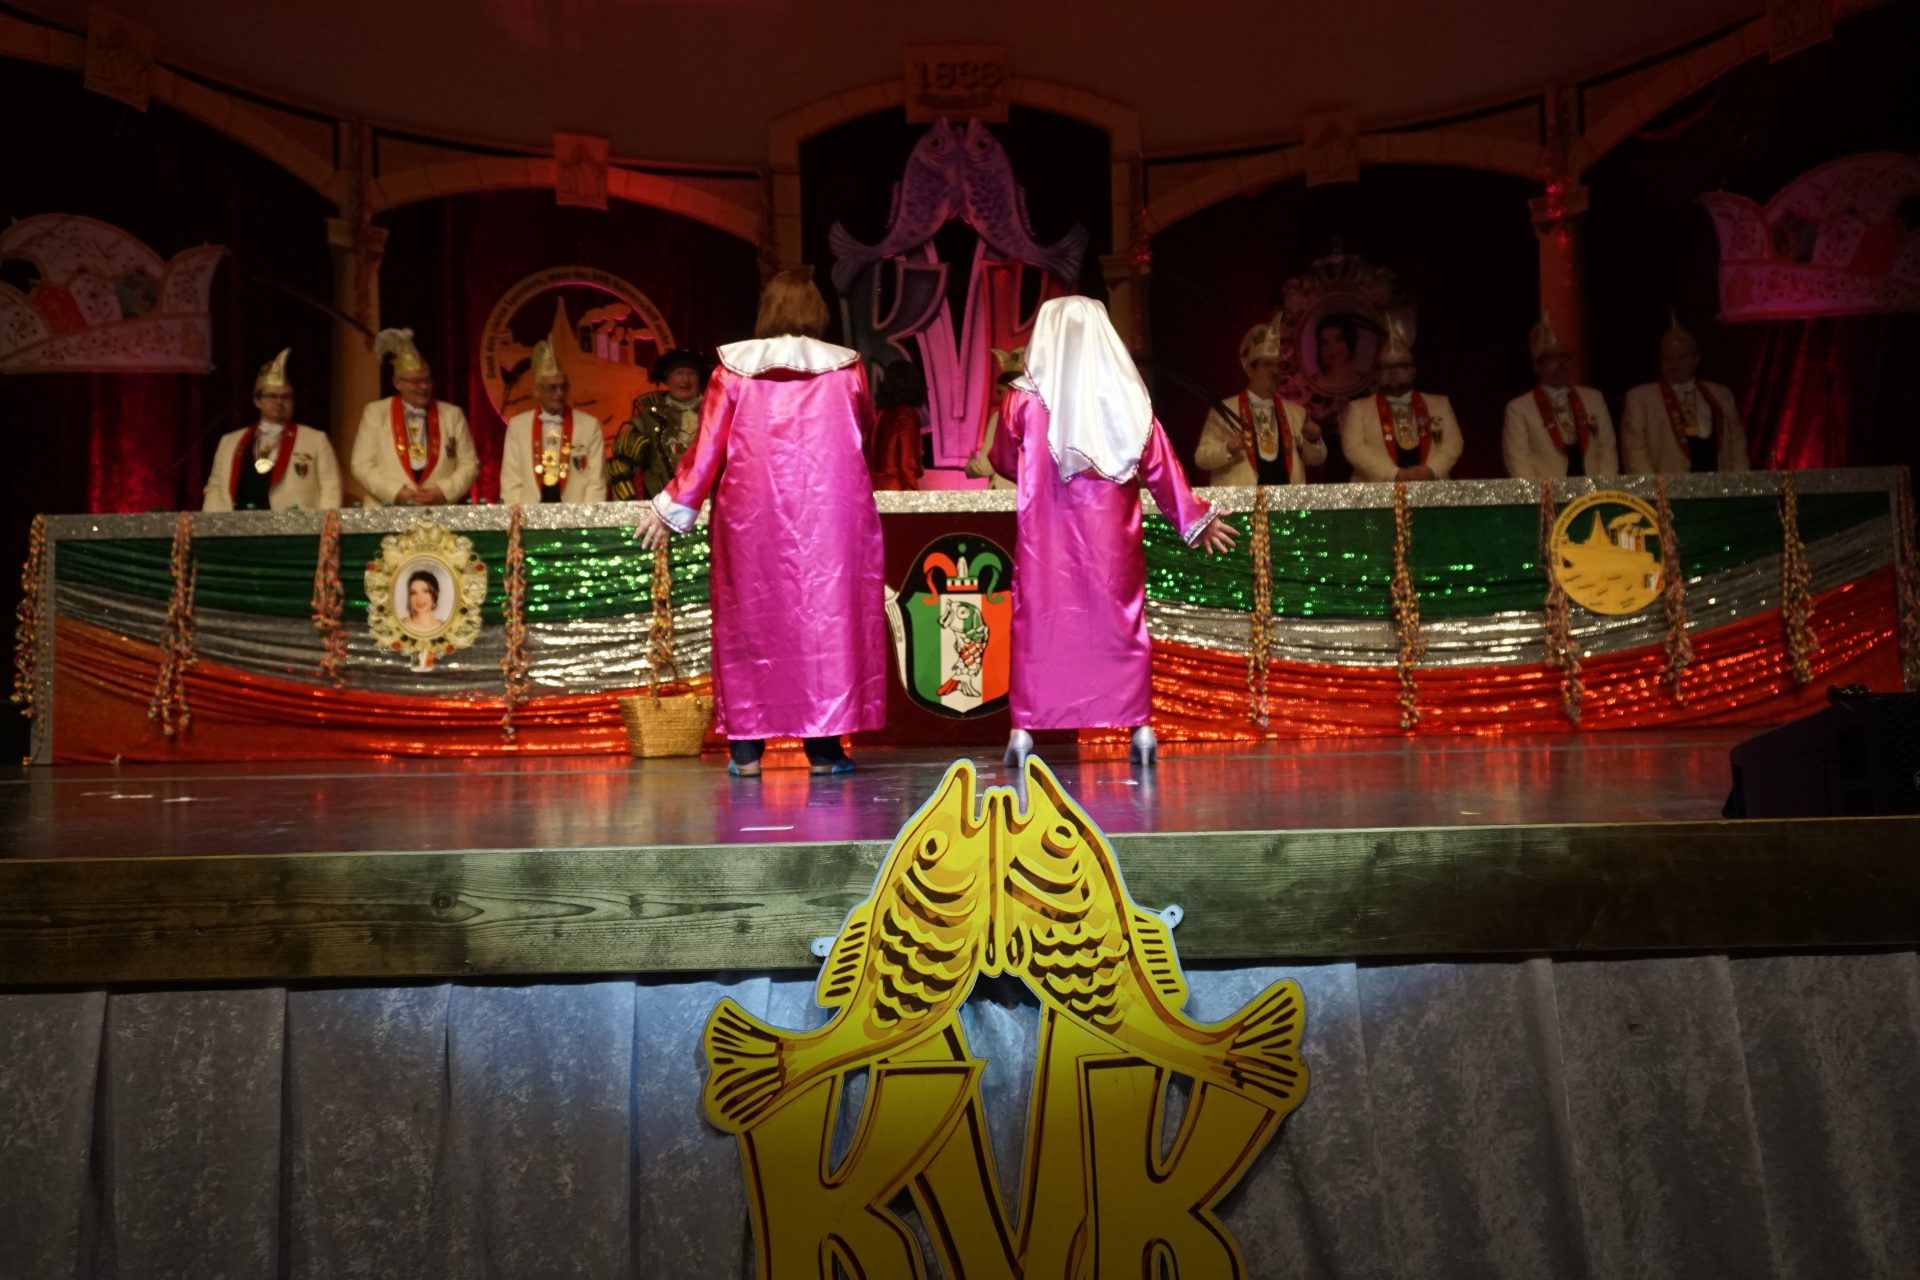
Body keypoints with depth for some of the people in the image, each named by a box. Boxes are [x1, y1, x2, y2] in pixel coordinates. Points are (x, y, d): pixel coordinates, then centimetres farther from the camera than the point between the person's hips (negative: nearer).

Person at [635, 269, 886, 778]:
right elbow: (864, 425, 18)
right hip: (831, 512, 0)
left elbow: (707, 448, 1)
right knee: (827, 616, 3)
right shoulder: (846, 369, 3)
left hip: (752, 516, 1)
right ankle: (824, 745, 3)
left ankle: (747, 746, 8)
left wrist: (674, 506, 10)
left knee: (750, 620, 7)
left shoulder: (734, 369, 1)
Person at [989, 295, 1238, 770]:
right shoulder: (1127, 396, 0)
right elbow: (1160, 466, 4)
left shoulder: (1025, 398, -2)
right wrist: (1193, 518, 14)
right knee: (1123, 621, 8)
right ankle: (1140, 727, 9)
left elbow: (1003, 460, 10)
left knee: (1037, 623, 5)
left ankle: (1024, 729, 2)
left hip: (1045, 535, -1)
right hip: (1111, 535, 1)